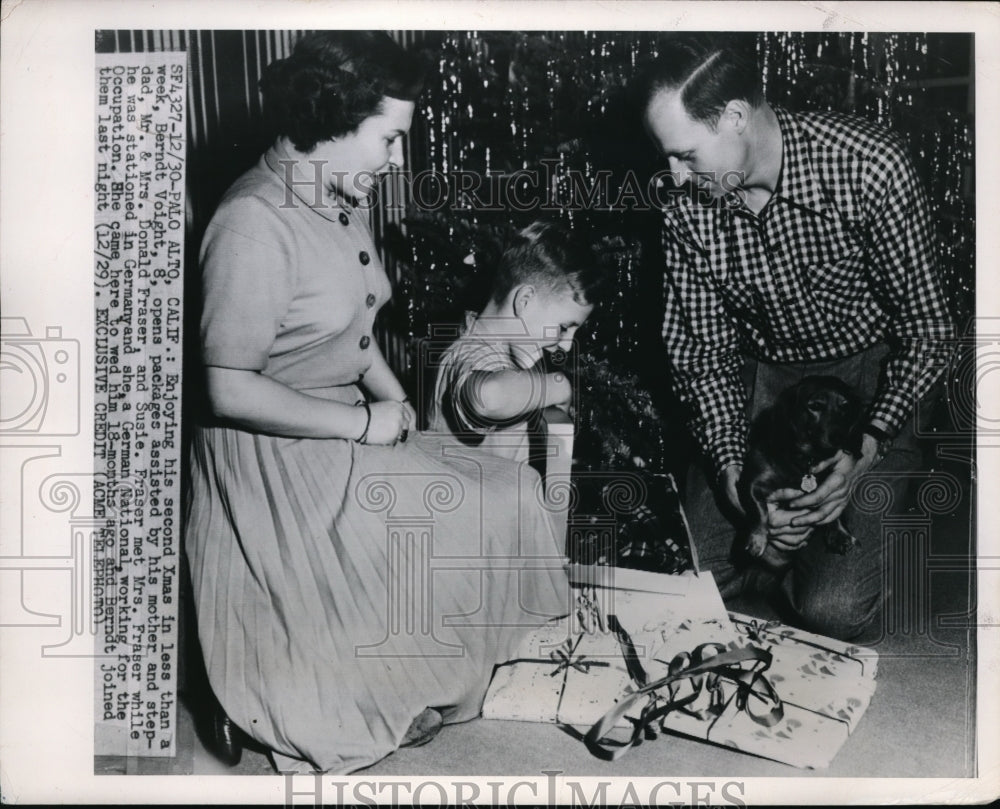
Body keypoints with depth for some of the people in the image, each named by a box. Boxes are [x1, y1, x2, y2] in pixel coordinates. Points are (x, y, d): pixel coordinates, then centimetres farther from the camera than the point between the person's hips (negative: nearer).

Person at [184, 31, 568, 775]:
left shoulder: (344, 204, 4)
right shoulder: (256, 225, -24)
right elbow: (229, 390, -25)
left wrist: (392, 396, 0)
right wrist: (363, 422, -19)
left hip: (346, 435, 9)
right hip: (277, 461, -8)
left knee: (493, 509, 1)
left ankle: (409, 684, 18)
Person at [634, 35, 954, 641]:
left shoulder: (870, 168, -21)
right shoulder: (688, 212, -9)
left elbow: (927, 326, -13)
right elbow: (704, 353, -2)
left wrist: (867, 448, -27)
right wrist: (732, 468, -18)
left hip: (869, 378, -3)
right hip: (761, 381, 4)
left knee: (835, 611, -15)